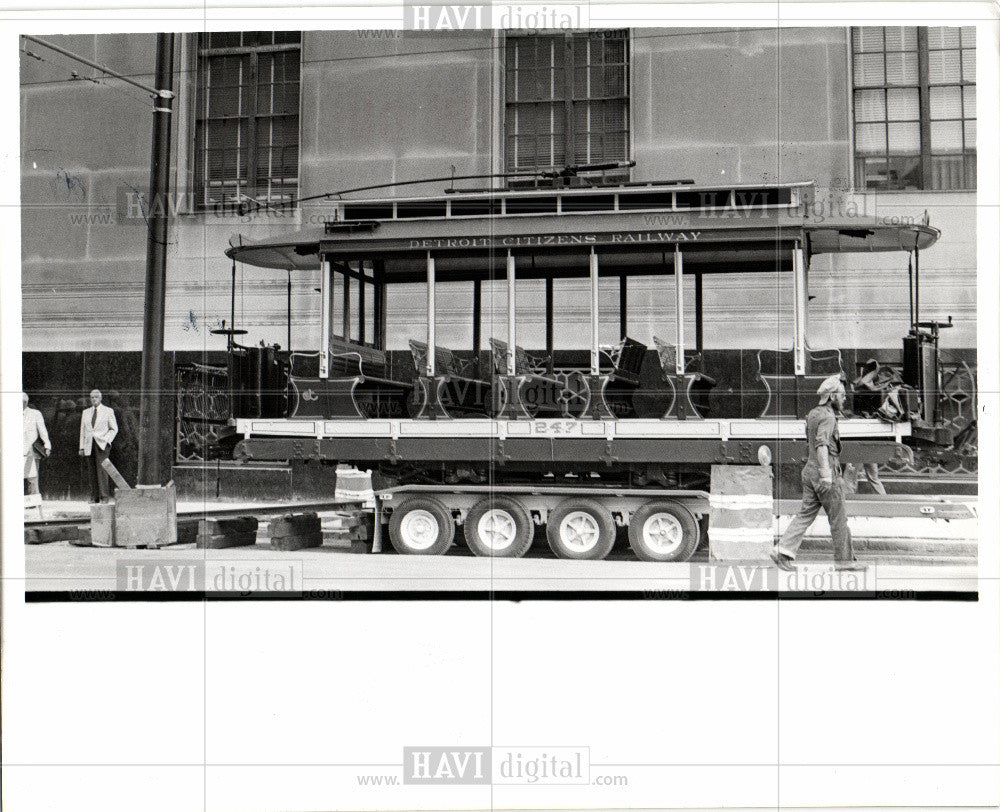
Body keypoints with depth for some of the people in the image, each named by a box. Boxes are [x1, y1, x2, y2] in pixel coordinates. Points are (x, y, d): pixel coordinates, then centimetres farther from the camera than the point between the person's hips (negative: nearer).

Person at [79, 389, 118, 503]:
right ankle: (94, 497, 2)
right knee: (92, 471, 0)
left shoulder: (108, 411, 7)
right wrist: (82, 447, 10)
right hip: (89, 446, 4)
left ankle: (104, 496, -11)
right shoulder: (86, 412, 18)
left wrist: (106, 440, -8)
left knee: (102, 470, -12)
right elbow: (83, 430, 17)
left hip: (102, 445, -4)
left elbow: (114, 429, 7)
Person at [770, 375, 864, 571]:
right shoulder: (827, 417, -14)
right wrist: (826, 473, -34)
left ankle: (783, 550, -1)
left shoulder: (813, 414, 15)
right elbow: (822, 445, -27)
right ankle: (844, 559, 11)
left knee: (806, 514, 8)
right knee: (838, 517, 2)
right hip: (824, 475, -9)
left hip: (810, 471, 9)